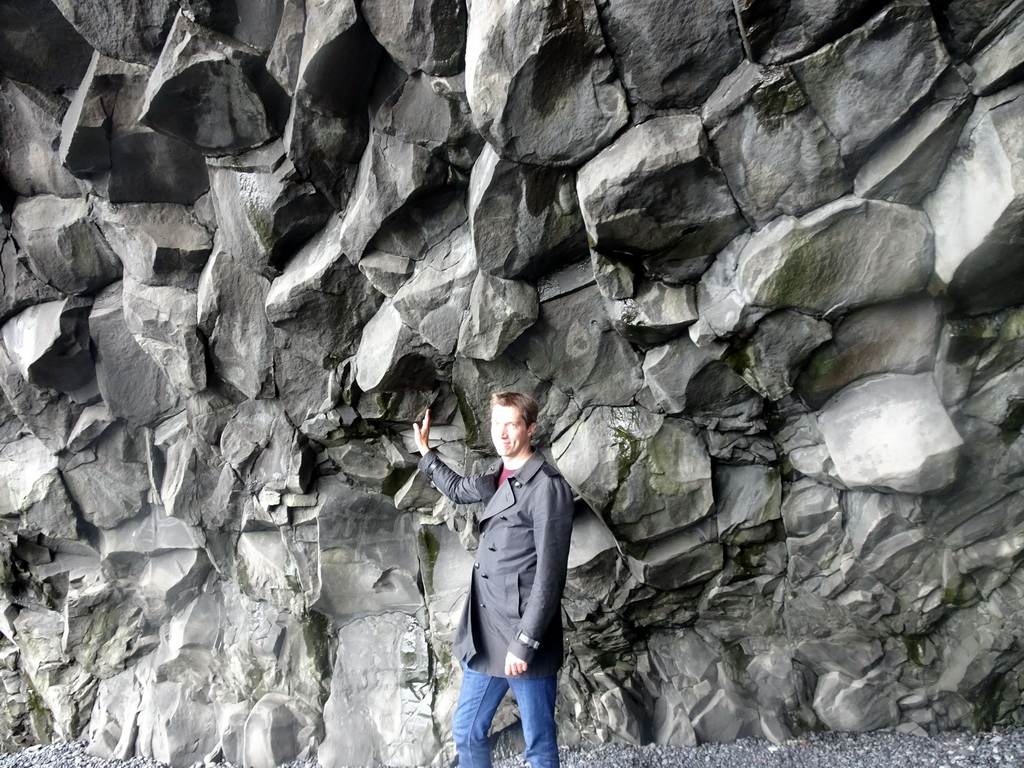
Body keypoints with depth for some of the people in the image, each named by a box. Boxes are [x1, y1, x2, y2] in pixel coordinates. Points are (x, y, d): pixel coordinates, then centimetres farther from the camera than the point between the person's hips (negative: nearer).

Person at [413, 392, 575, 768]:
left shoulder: (548, 487, -15)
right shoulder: (497, 478, 9)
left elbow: (549, 574, -17)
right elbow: (457, 489, 33)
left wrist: (524, 643, -18)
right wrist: (426, 452, 35)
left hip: (525, 639, -8)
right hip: (485, 637, 8)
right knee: (466, 733, 17)